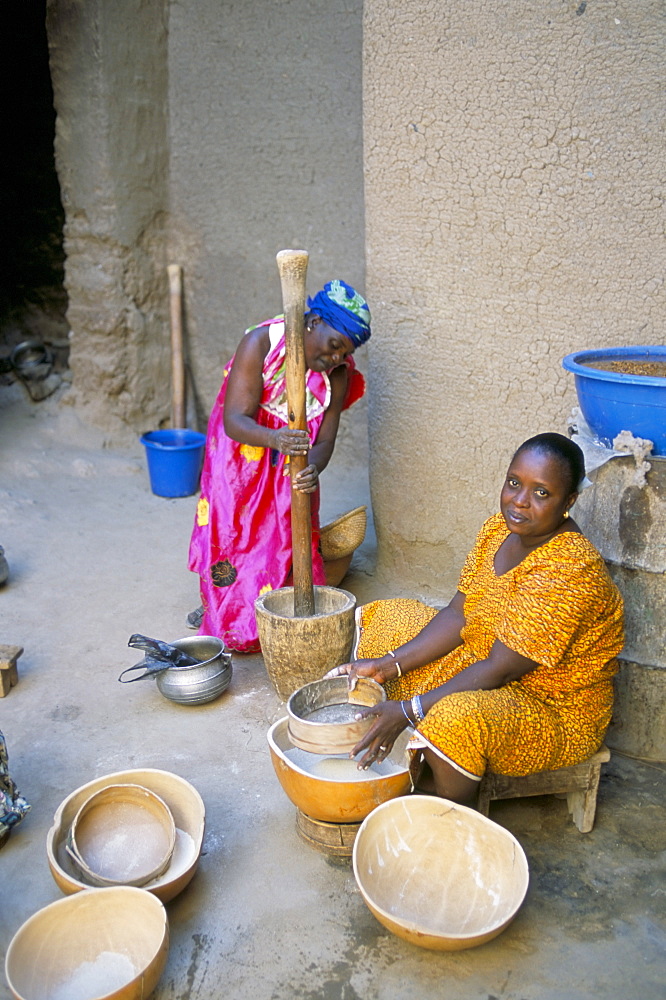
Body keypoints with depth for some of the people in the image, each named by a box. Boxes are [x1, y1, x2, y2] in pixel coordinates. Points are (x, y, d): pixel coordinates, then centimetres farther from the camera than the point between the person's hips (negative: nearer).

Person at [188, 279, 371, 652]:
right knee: (230, 531, 2)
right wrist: (274, 438, -53)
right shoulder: (261, 343, -27)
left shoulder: (339, 374, -15)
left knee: (286, 536, 1)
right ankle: (225, 619, 25)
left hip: (292, 466, 2)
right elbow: (235, 420, -32)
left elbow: (325, 440, -17)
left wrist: (312, 469, -41)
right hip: (242, 451, -2)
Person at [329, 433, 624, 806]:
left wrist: (408, 710, -30)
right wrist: (387, 666, -11)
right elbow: (458, 616, -1)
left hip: (555, 711, -9)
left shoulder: (568, 571, -30)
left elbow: (500, 669, -30)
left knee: (457, 718, -38)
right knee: (388, 617, 8)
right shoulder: (500, 529, -5)